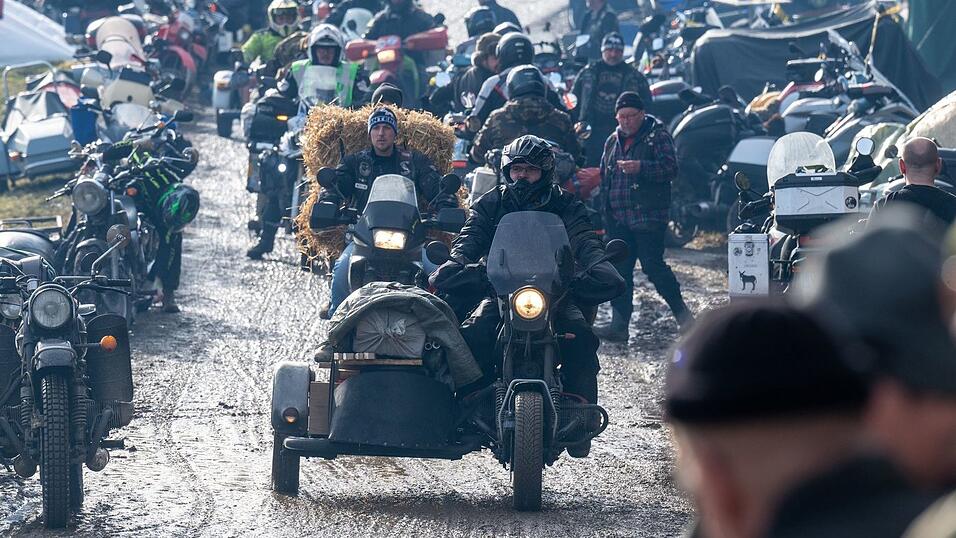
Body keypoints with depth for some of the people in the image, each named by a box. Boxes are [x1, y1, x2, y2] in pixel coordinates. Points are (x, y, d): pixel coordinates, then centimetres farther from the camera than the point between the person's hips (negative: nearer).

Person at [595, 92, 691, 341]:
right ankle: (619, 324, 5)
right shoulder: (613, 141, 19)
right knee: (620, 270, 4)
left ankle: (681, 310, 6)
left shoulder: (658, 136, -2)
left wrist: (641, 168, -26)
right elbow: (604, 175, 32)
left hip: (648, 216, -7)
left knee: (653, 266, -11)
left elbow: (670, 168, -15)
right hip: (617, 218, 7)